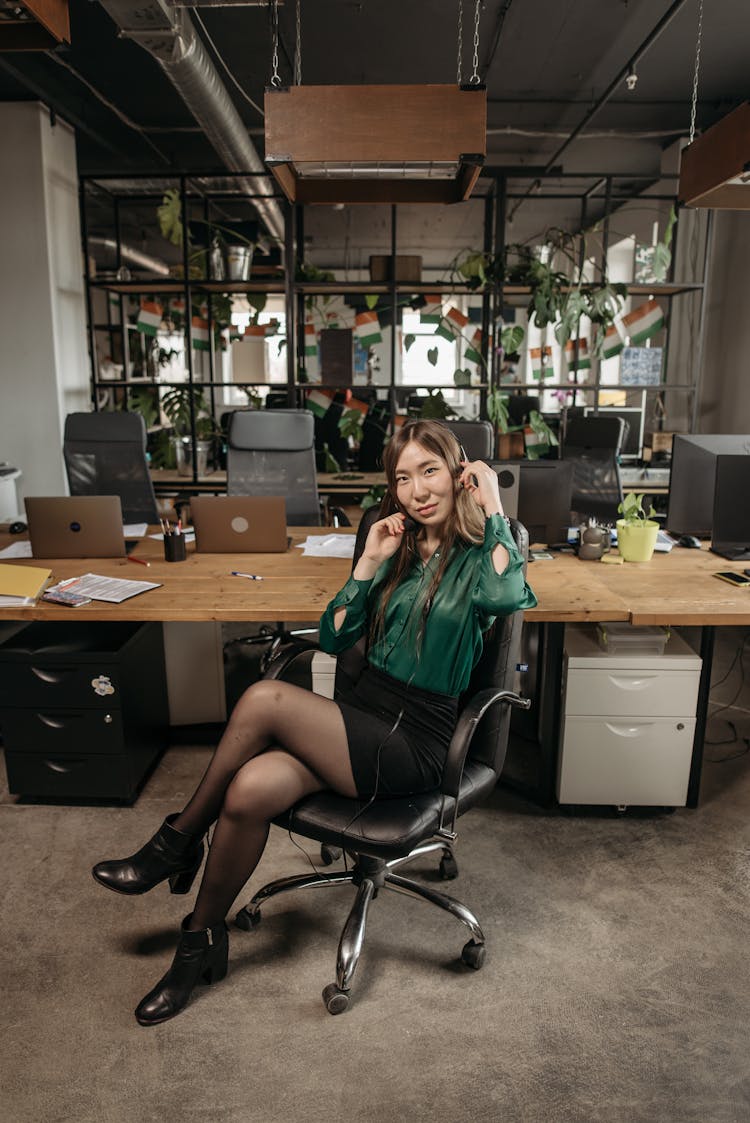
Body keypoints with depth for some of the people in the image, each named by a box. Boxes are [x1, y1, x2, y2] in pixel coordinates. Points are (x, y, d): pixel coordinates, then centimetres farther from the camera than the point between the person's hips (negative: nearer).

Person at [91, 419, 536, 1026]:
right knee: (250, 790, -23)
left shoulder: (477, 556, -3)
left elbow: (511, 596, -30)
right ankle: (202, 940, 1)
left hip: (412, 746, -5)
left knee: (266, 698, -26)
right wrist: (369, 564, -4)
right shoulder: (400, 548, 12)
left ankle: (178, 839, -3)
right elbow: (332, 639, 7)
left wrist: (492, 506, -19)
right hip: (360, 716, 5)